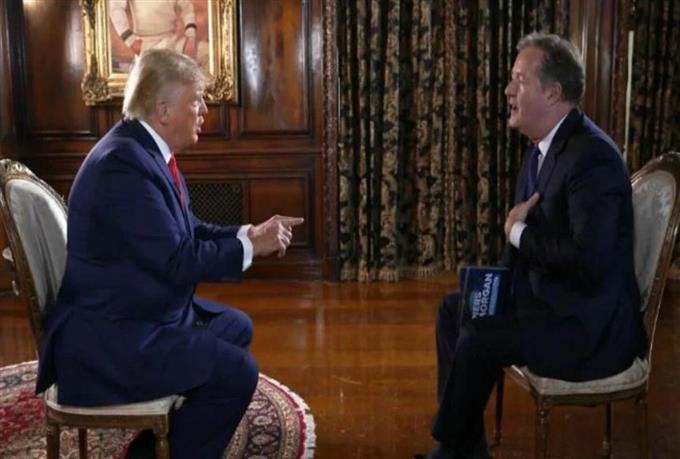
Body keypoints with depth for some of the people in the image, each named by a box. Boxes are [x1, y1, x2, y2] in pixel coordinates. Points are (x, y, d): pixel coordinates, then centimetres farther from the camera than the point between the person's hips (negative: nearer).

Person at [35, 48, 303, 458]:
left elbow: (189, 232, 12)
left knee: (237, 328, 22)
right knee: (236, 372, -17)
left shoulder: (149, 151, 7)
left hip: (139, 312, 11)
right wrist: (250, 247, -15)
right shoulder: (124, 162, -25)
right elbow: (178, 261, -26)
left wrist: (250, 233, -2)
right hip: (108, 335, -11)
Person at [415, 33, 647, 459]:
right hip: (549, 296, 10)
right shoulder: (545, 147, 7)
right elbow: (528, 222, 15)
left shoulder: (592, 155, -23)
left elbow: (590, 258, -32)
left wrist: (519, 233, -18)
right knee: (454, 308, 11)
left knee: (479, 337, -23)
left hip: (591, 323, -10)